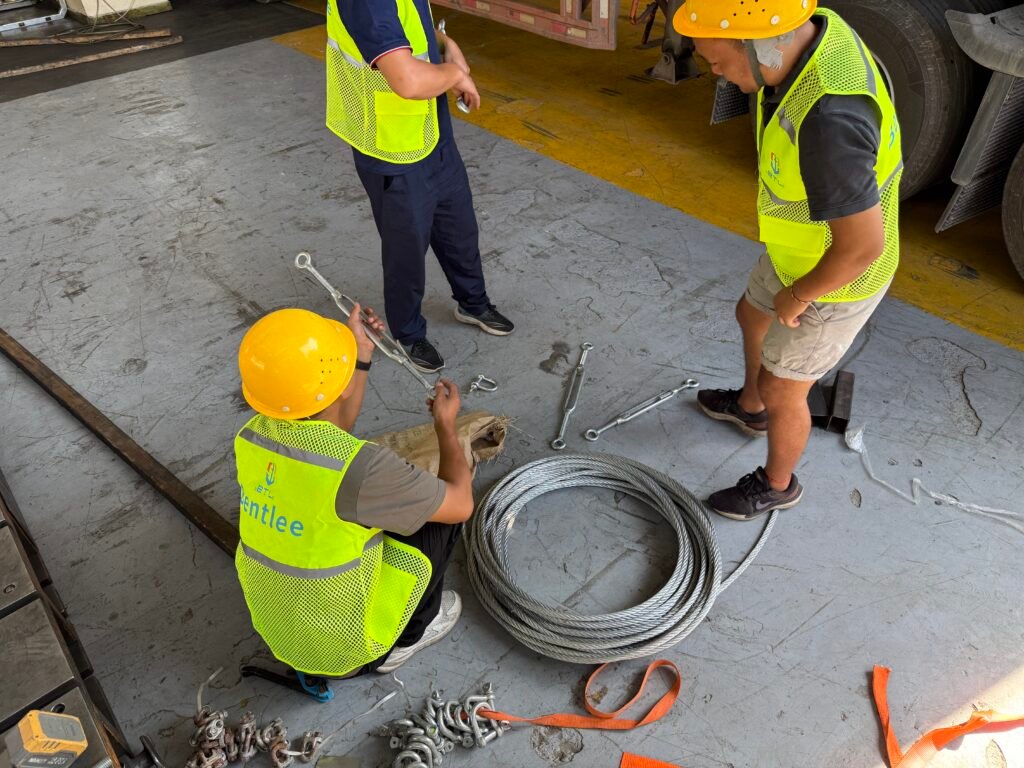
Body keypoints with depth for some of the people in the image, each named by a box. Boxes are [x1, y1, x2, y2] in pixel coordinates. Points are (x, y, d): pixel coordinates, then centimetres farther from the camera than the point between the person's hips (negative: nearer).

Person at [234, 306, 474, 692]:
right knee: (440, 509, 1)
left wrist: (362, 357, 9)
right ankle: (406, 637, 18)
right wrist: (445, 423, -4)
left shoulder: (253, 435, -13)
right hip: (345, 643, -6)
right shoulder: (358, 468, -35)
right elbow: (460, 504, -19)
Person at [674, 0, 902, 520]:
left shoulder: (828, 119, -42)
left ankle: (776, 484, 41)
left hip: (838, 281, -8)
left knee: (781, 390, 12)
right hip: (815, 247, 9)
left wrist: (796, 296, -17)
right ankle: (749, 408, 59)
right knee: (752, 318, 30)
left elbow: (862, 246, -36)